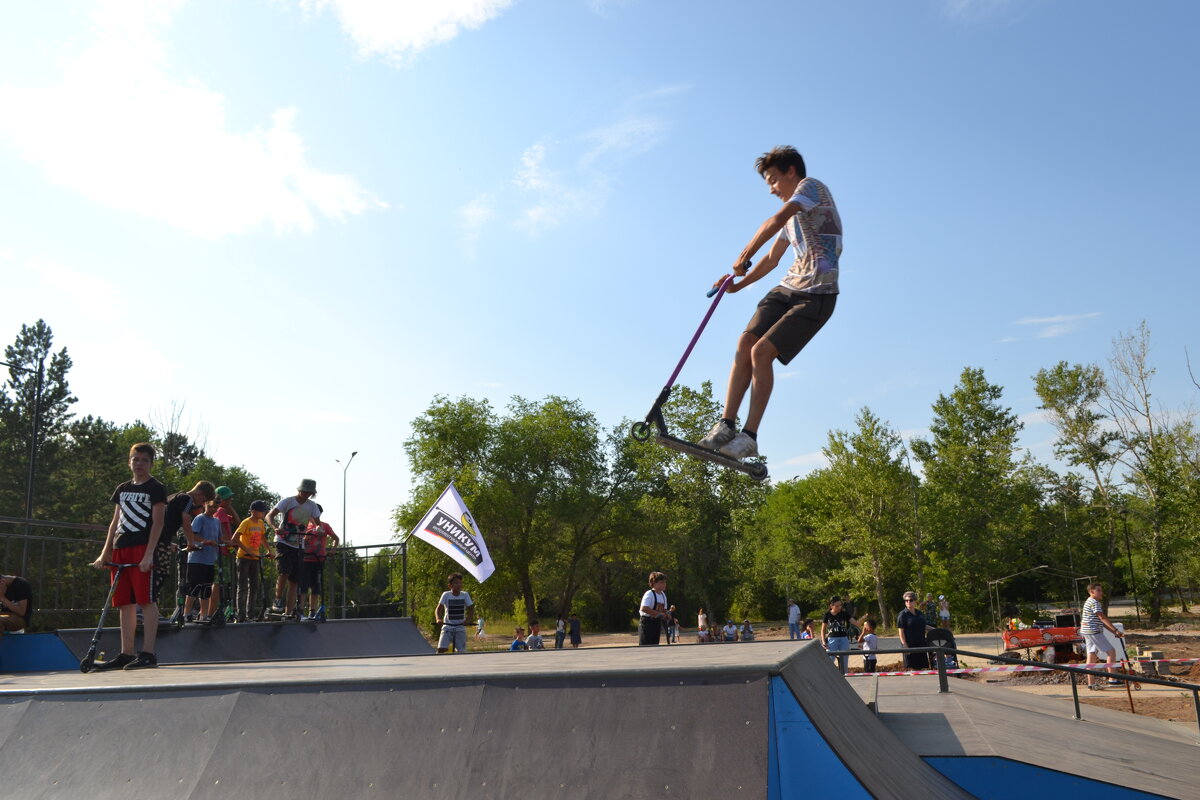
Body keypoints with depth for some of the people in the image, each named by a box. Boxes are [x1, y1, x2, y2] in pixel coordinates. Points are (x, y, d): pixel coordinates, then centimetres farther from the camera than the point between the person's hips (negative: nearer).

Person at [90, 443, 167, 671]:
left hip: (142, 549, -6)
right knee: (125, 604, 7)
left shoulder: (155, 488, 1)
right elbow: (115, 522, 21)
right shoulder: (122, 489, 20)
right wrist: (104, 553, 13)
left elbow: (157, 523, -6)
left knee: (146, 601, -9)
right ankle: (126, 654, 11)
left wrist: (149, 554, -16)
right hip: (120, 550, 7)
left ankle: (148, 653, -8)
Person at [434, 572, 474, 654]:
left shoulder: (465, 595, -3)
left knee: (461, 651, -5)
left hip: (460, 628, 1)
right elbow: (438, 609, -8)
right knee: (441, 649, -17)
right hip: (447, 627, -1)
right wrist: (438, 619, -27)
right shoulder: (446, 595, -6)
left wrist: (467, 619, -19)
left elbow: (470, 609, -1)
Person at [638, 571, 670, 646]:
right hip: (647, 623, -8)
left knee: (655, 645, 11)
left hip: (657, 623, 8)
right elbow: (643, 609, -30)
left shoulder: (663, 595, 10)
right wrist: (658, 613, -25)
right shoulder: (649, 594, -16)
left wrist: (664, 615, -2)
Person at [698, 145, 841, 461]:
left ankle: (749, 437, -15)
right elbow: (772, 259, 29)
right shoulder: (794, 214, 26)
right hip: (786, 289, 8)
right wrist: (739, 284, 17)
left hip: (816, 295, -8)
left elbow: (776, 220, -18)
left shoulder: (811, 186, -2)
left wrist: (744, 255, -14)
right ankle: (725, 426, -11)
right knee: (745, 344, -10)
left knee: (762, 351, -20)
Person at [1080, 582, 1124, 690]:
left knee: (1092, 655, 8)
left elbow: (1101, 621, 19)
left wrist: (1114, 632, 13)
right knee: (1111, 651, -5)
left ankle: (1091, 683, 8)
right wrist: (1116, 630, -21)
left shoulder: (1089, 602, 20)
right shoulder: (1094, 602, -12)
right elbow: (1103, 618, -20)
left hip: (1088, 632, 10)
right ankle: (1112, 679, -5)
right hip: (1094, 632, -10)